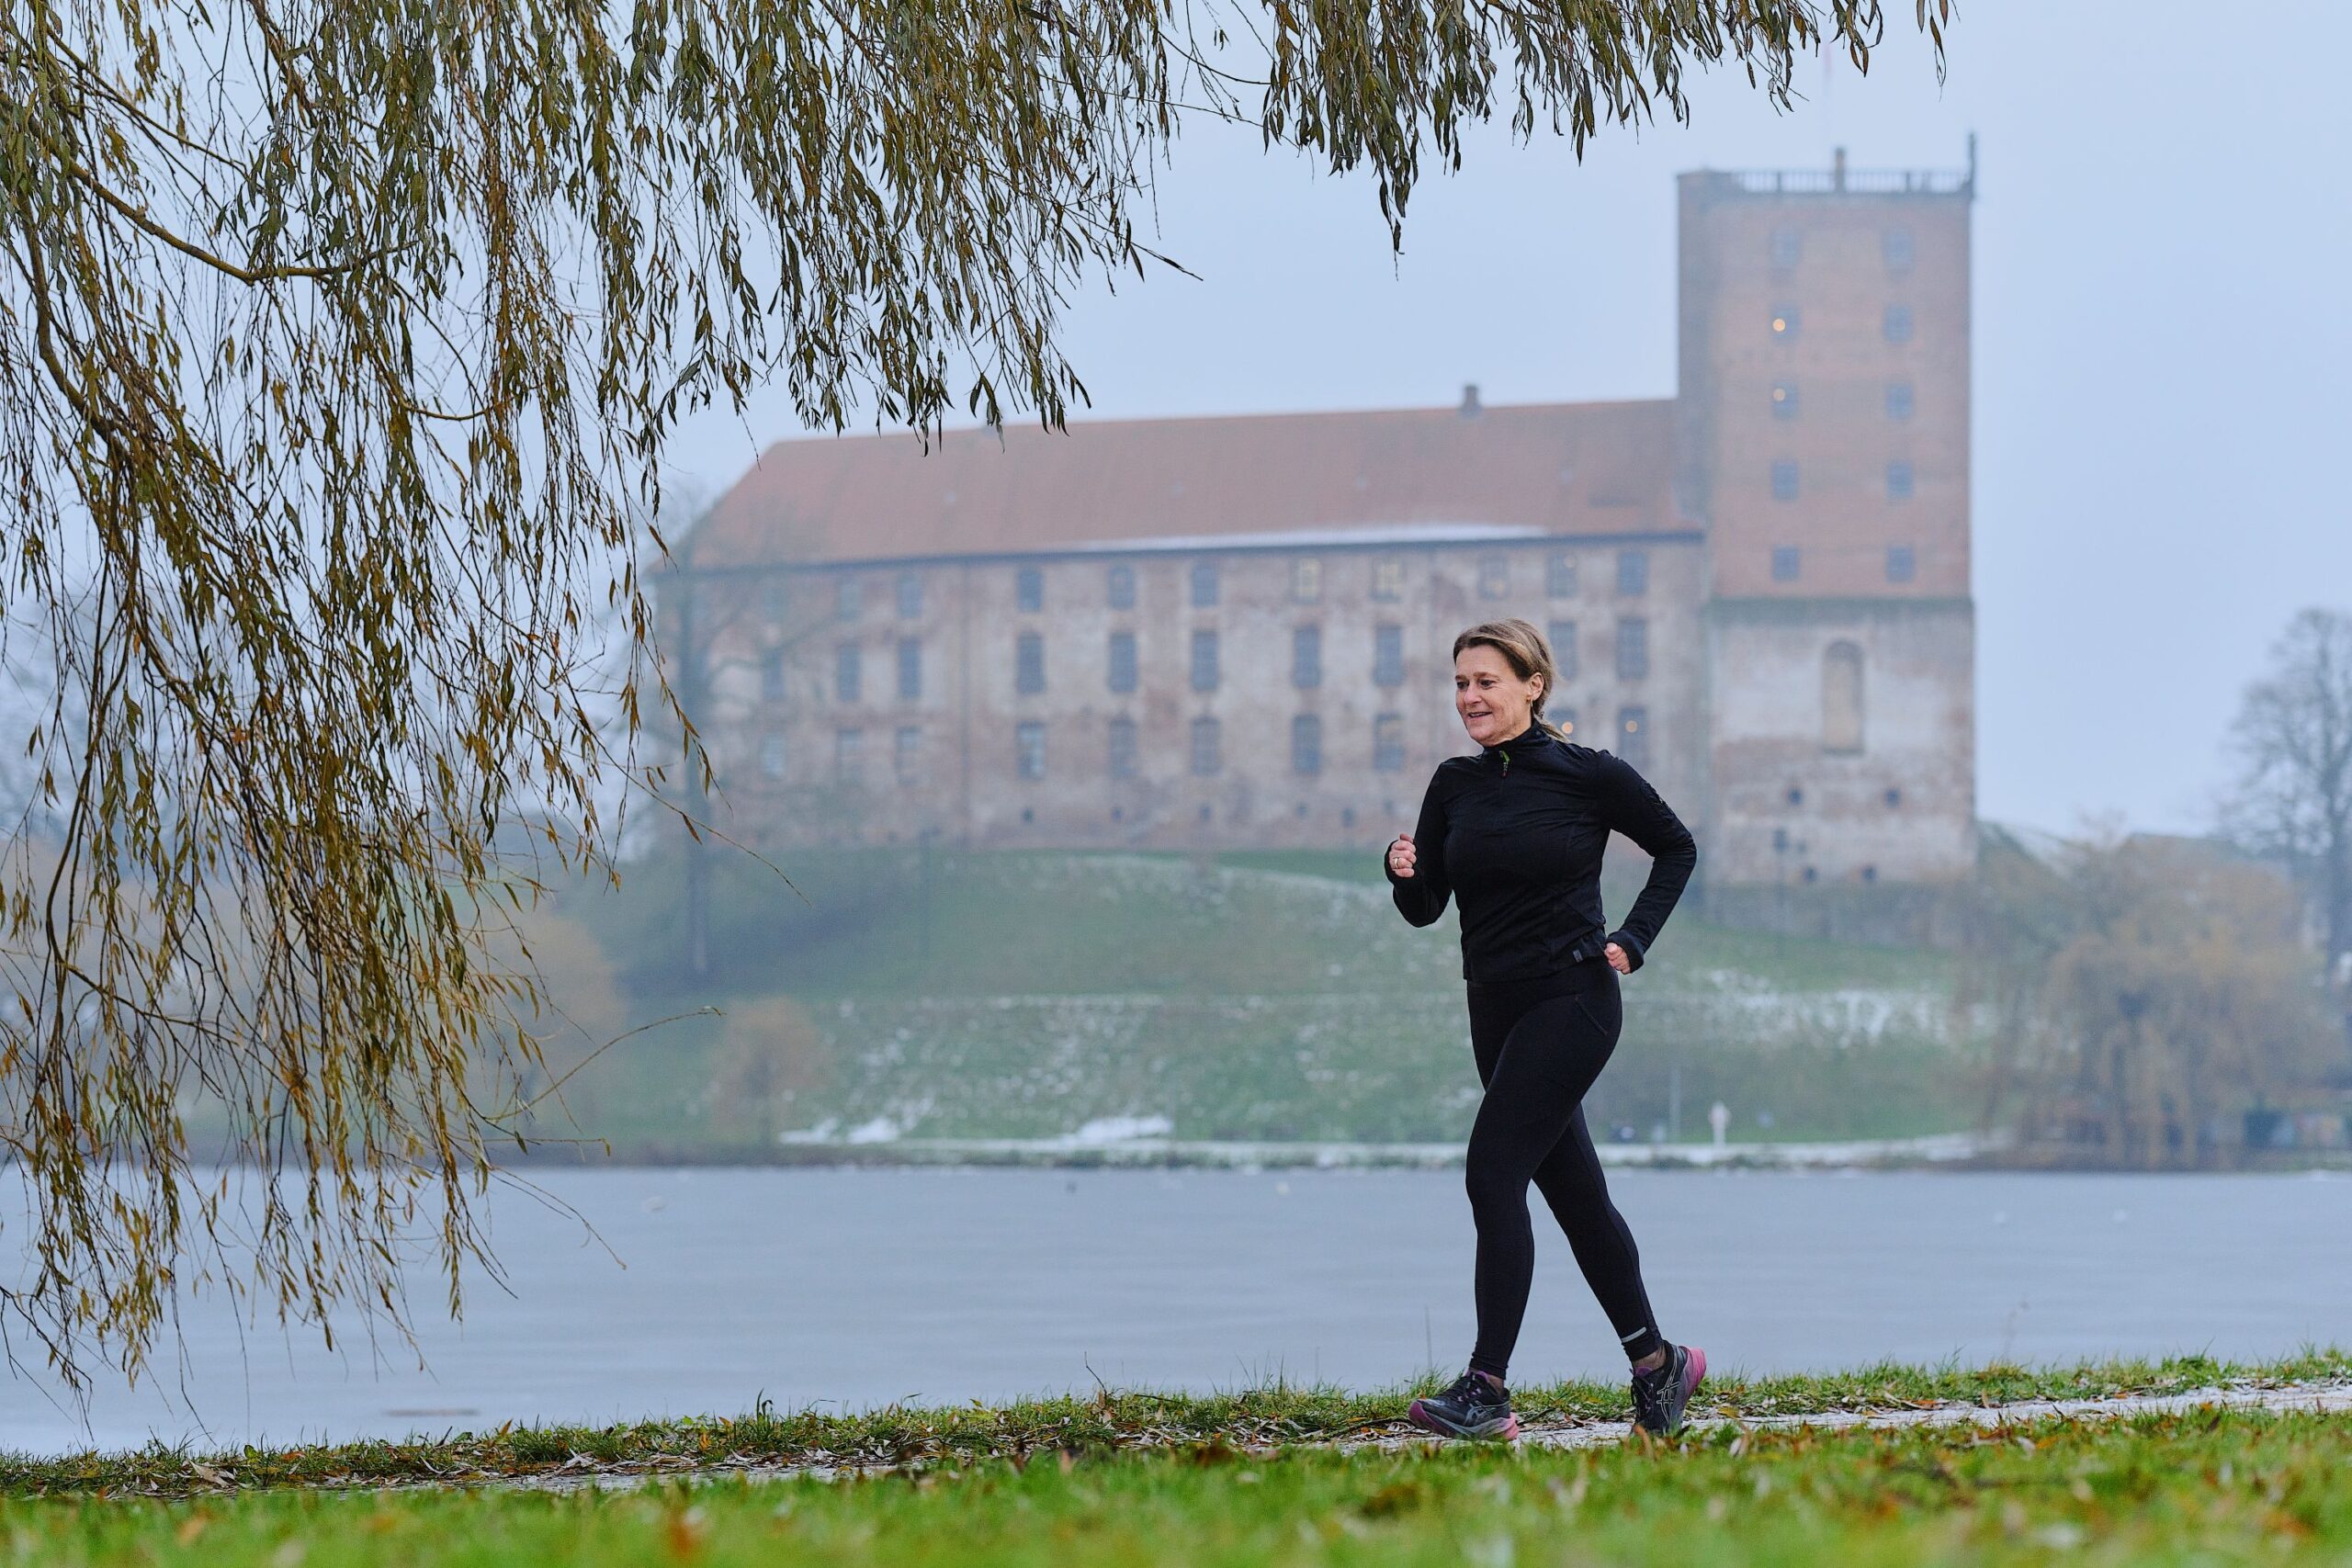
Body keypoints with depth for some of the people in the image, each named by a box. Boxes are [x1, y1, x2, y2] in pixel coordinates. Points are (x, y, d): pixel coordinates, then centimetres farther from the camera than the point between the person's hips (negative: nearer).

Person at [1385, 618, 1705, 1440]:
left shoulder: (1588, 776, -7)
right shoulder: (1454, 786, 7)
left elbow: (1677, 848, 7)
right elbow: (1425, 909, 7)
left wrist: (1634, 938, -2)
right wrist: (1405, 872, -14)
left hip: (1571, 1000, -7)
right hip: (1496, 1006, 7)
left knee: (1493, 1172, -17)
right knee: (1574, 1190, 13)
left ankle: (1486, 1388, -19)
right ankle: (1657, 1363, 28)